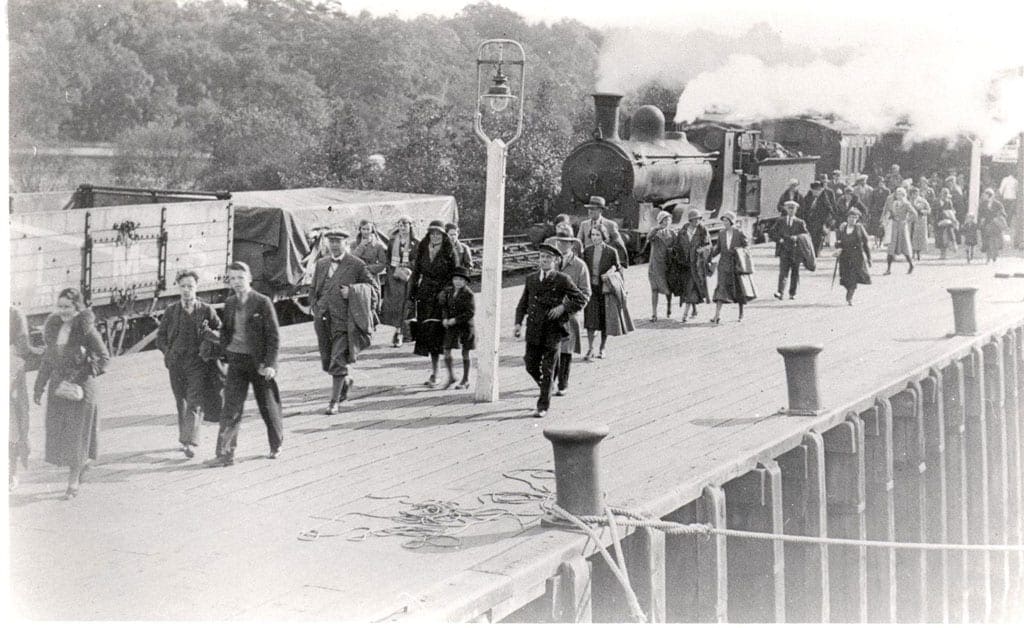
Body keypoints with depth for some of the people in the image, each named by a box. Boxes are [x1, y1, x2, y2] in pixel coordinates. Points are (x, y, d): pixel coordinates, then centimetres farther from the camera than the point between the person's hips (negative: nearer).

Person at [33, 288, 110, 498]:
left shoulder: (86, 329, -11)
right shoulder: (54, 327, 6)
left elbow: (104, 358, -10)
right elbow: (48, 359, 15)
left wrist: (82, 378, -18)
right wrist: (39, 387, 15)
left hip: (80, 388, -6)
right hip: (57, 387, 6)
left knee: (75, 434, 1)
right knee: (57, 433, 8)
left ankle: (73, 484, 12)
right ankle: (82, 462, 35)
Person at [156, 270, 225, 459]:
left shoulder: (206, 310, 0)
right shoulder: (171, 311, 6)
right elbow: (160, 337, 13)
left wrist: (211, 351, -5)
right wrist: (169, 353, -2)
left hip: (198, 363, -3)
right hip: (176, 364, 3)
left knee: (195, 402, -13)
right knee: (181, 403, 11)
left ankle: (189, 442, -16)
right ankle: (185, 438, 25)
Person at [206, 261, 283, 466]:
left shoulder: (263, 303, -9)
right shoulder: (229, 303, 7)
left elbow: (274, 336, -9)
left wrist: (270, 363, -15)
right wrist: (224, 355, 7)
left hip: (259, 362, -3)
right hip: (236, 360, 3)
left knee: (268, 406, 10)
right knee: (231, 407, -5)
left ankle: (276, 446, 31)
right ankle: (225, 453, -6)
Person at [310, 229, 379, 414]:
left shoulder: (357, 265, -3)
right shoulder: (321, 264, 13)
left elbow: (374, 288, -1)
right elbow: (313, 290, 24)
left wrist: (352, 291, -15)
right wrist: (317, 311, 10)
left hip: (344, 321, -5)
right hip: (324, 321, 5)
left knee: (338, 362, -9)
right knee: (327, 362, 12)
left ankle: (334, 402, 1)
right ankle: (347, 380, 41)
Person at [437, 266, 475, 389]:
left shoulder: (468, 294, -13)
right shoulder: (448, 291, 3)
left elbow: (471, 312, -17)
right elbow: (444, 306, 10)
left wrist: (455, 320, -21)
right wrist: (444, 318, -8)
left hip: (465, 326, -5)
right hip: (451, 327, 5)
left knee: (465, 353, 6)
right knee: (446, 350, -1)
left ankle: (465, 380, 17)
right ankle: (451, 376, 17)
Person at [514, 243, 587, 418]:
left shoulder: (562, 280, -5)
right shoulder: (531, 279, 9)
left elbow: (581, 300, -2)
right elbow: (523, 302, 15)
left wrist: (563, 307, -15)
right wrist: (518, 322, 4)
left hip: (553, 329, -4)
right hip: (534, 329, 4)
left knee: (547, 369, -1)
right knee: (531, 365, 6)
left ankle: (543, 406, 8)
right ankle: (547, 388, 34)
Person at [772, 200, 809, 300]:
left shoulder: (800, 223, 9)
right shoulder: (780, 221, 12)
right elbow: (773, 233, 11)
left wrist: (797, 237, -14)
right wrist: (779, 239, -8)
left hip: (796, 250, 1)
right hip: (784, 251, -1)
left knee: (795, 273, 6)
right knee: (783, 271, -14)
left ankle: (793, 293, 16)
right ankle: (780, 292, -24)